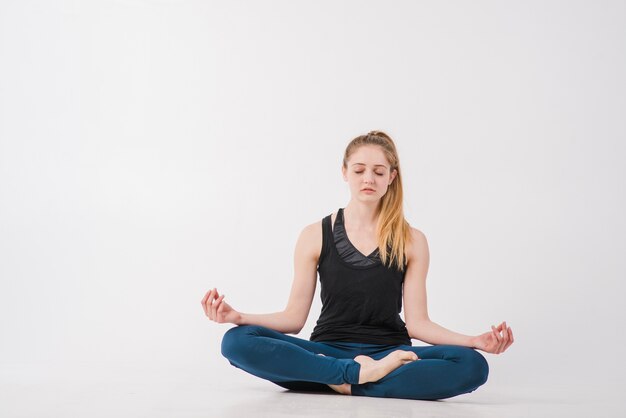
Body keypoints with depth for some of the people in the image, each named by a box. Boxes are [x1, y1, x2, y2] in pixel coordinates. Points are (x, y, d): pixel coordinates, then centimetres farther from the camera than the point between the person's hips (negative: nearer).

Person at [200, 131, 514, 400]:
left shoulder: (411, 241, 6)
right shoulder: (315, 236, 6)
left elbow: (417, 322, 2)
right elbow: (294, 317, 4)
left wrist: (475, 341, -14)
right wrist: (238, 317, -12)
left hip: (389, 354, 0)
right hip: (327, 353, 0)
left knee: (472, 365, -30)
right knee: (237, 341, -27)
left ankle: (345, 383, -27)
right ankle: (360, 373, -28)